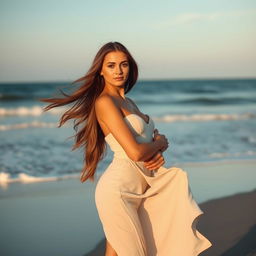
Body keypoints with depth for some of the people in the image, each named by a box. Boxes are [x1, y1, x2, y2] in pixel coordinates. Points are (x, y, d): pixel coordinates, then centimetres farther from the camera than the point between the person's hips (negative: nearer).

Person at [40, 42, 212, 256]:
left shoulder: (129, 103, 16)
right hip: (119, 189, -8)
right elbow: (135, 151, -19)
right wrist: (161, 143, 0)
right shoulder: (105, 101, -12)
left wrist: (158, 154, -6)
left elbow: (155, 138, 18)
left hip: (140, 188, 8)